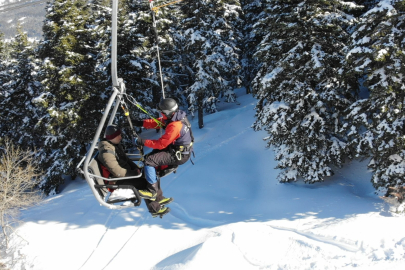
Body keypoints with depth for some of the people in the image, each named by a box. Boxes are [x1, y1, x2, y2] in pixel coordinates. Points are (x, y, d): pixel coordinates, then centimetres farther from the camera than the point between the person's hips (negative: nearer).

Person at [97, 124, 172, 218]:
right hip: (119, 181, -10)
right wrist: (134, 173, -18)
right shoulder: (106, 152, -26)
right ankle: (155, 209, -10)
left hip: (126, 173, 10)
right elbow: (117, 172, -29)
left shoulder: (116, 144, 5)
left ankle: (159, 198, 15)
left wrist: (136, 168, 1)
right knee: (144, 183, -23)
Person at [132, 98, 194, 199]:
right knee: (152, 154, 25)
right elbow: (157, 122, 7)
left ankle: (152, 190, -6)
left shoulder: (174, 126, -30)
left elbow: (161, 143, -27)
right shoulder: (177, 115, -2)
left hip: (179, 156, -10)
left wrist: (143, 142, -22)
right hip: (179, 148, 10)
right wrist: (141, 123, -2)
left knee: (149, 160, -14)